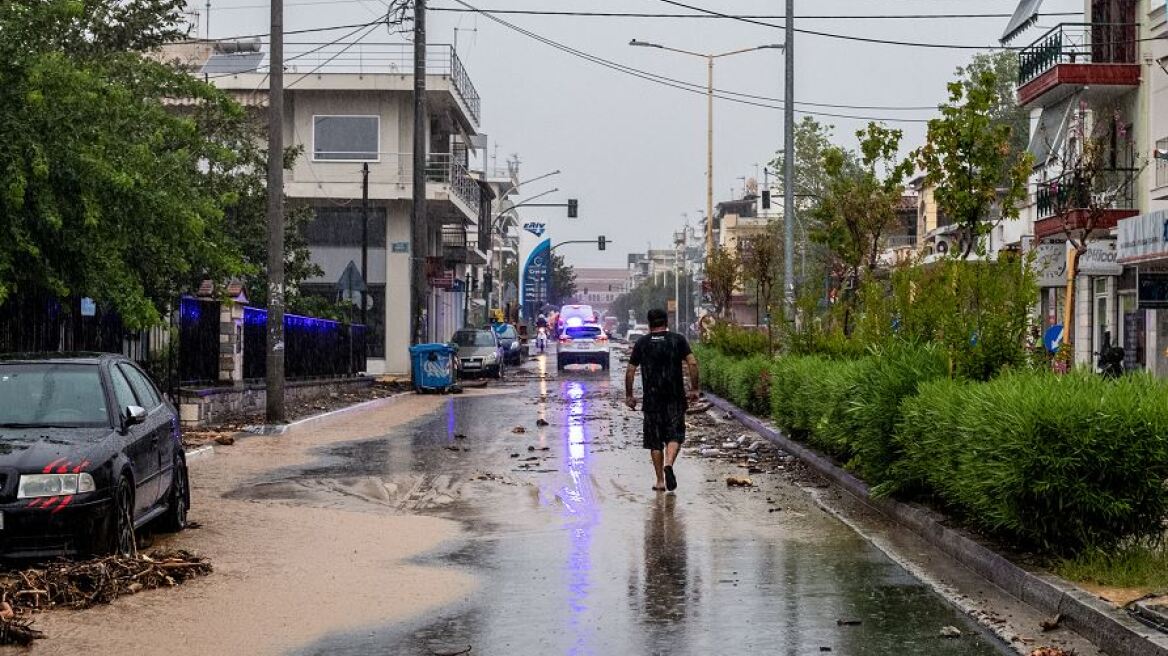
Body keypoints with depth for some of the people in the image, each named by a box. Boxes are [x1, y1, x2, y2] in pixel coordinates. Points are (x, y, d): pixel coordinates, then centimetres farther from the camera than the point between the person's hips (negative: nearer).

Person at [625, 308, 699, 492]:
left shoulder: (642, 343, 5)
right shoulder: (678, 340, 2)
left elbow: (630, 370, 4)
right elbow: (692, 363, -8)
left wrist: (629, 396, 12)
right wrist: (694, 389, -1)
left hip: (651, 399, 1)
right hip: (675, 398, -1)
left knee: (655, 441, 7)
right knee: (675, 435, 5)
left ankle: (660, 481, 7)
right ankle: (668, 464, -22)